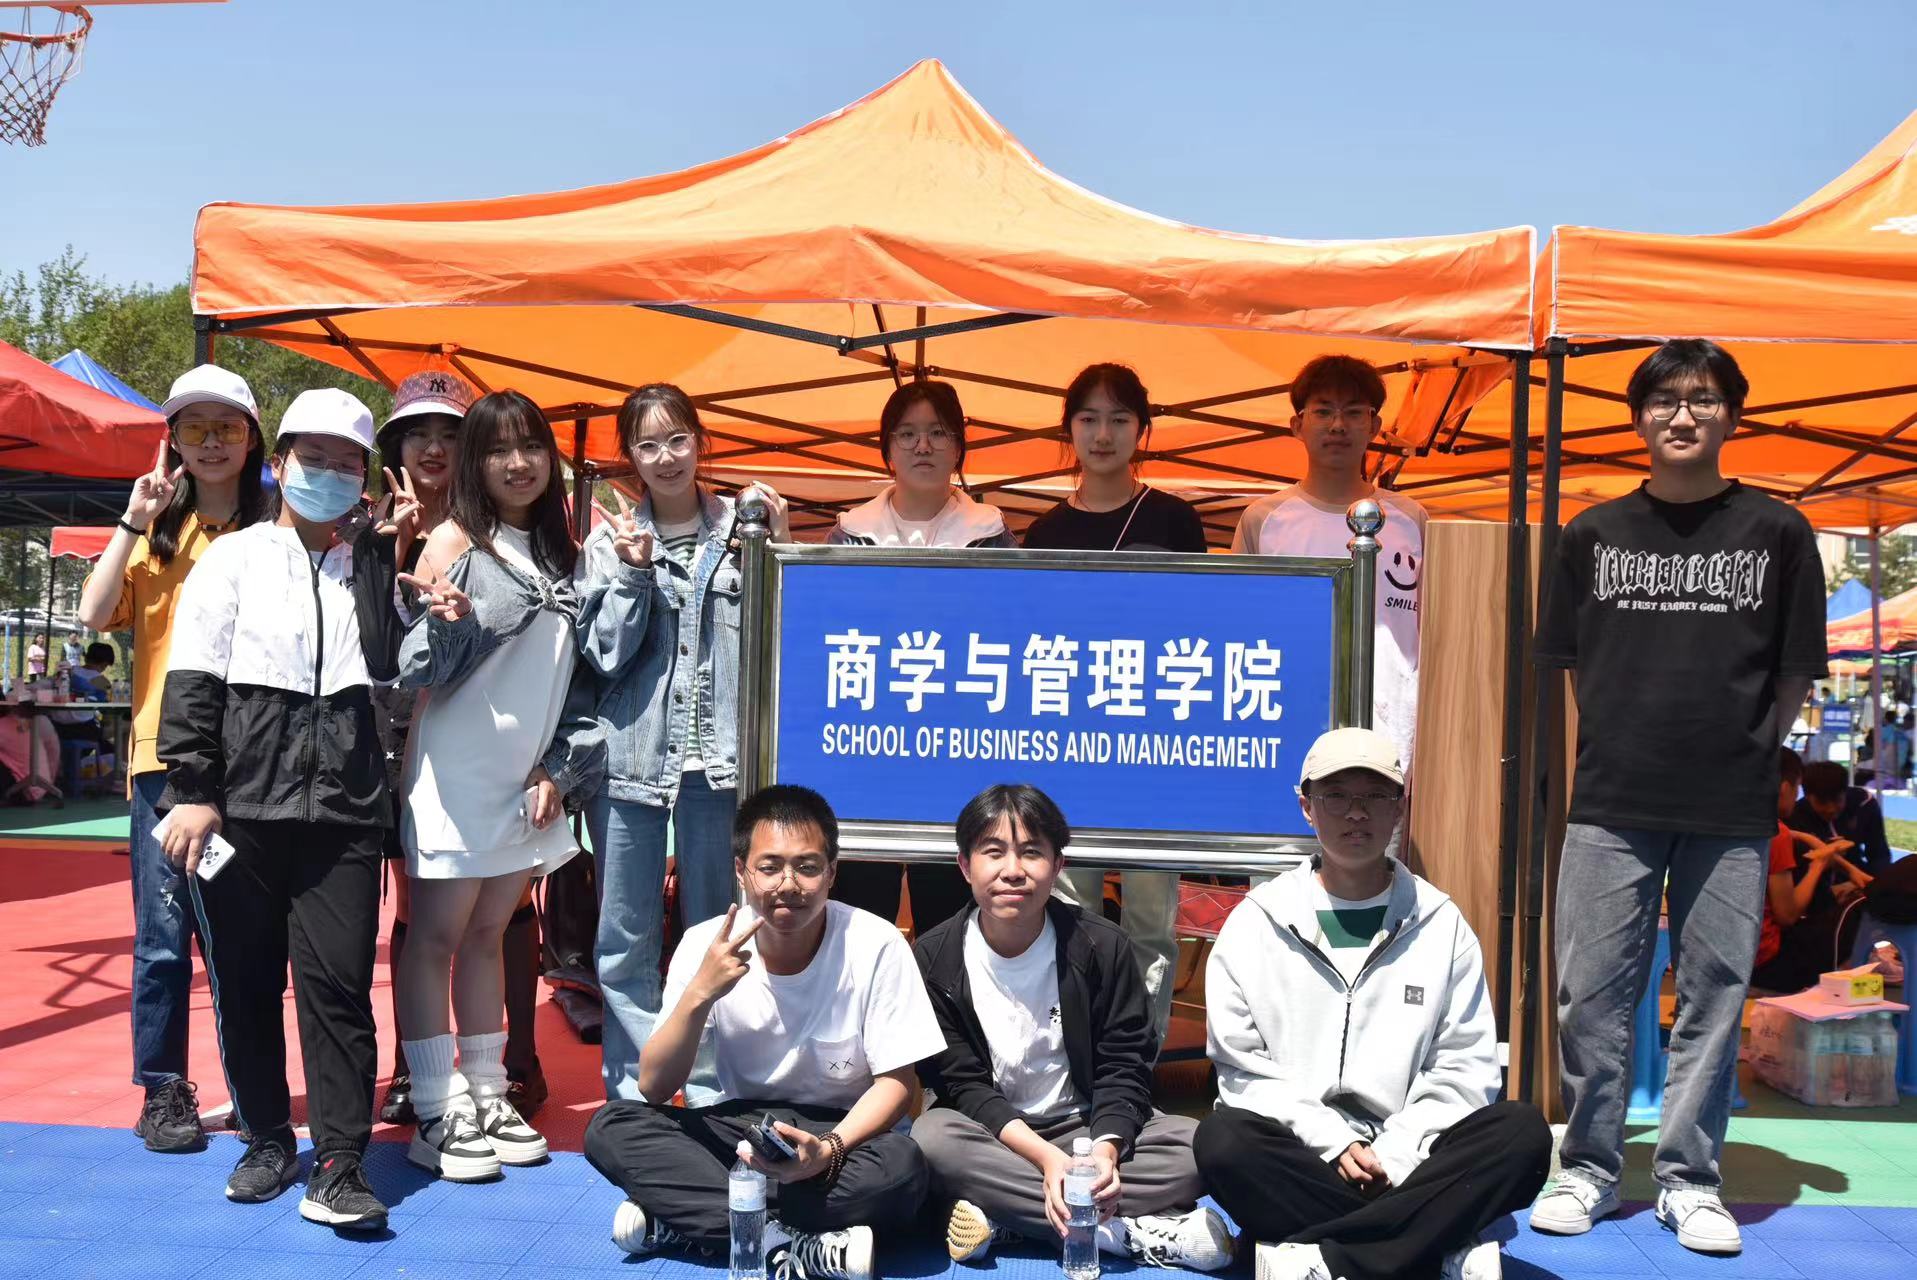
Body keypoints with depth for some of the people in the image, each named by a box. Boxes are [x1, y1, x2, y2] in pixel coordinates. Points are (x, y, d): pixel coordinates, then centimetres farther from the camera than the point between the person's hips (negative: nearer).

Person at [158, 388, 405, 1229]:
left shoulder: (377, 566, 13)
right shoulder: (235, 559, 8)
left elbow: (396, 667, -2)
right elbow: (192, 681, 1)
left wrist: (388, 556, -7)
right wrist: (192, 791, -7)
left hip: (342, 807, 0)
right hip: (241, 803, 0)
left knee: (339, 985, -4)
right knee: (244, 981, 8)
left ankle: (338, 1167, 0)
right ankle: (267, 1140, 24)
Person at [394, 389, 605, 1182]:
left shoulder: (560, 554, 9)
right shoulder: (456, 541, -6)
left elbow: (577, 671, 12)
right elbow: (423, 669, -10)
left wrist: (560, 769, 4)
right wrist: (447, 622, -31)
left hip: (531, 779, 5)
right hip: (458, 775, -5)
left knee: (488, 935, 13)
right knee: (435, 935, 0)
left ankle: (487, 1095, 21)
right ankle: (436, 1114, 4)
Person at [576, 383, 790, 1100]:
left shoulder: (741, 527, 6)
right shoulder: (612, 541, 7)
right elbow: (605, 654, 1)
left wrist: (774, 552, -8)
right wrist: (632, 572, -9)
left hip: (719, 753, 0)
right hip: (630, 754, 1)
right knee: (625, 940, 4)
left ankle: (713, 1095, 17)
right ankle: (632, 1098, 15)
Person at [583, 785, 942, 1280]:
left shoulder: (875, 946, -17)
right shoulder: (704, 945, -10)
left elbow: (898, 1081, -12)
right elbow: (654, 1088, -12)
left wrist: (830, 1149, -30)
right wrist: (699, 995, -29)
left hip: (843, 1132, -2)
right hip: (740, 1127, 2)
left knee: (901, 1166, -35)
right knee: (611, 1128, -21)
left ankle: (677, 1220, -23)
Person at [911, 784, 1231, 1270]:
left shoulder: (1101, 946, -8)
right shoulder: (935, 957, -10)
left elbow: (1123, 1069, -7)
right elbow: (963, 1085, -12)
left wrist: (1105, 1149, -29)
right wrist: (1046, 1157, -28)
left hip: (1089, 1127, 1)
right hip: (992, 1135, -1)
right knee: (932, 1137, -34)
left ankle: (1001, 1218, -28)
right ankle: (1135, 1232, -30)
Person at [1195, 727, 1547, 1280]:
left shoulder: (1441, 924, 7)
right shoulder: (1257, 922, 4)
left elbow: (1463, 1067, 2)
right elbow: (1243, 1066, -1)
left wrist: (1393, 1157, -12)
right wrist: (1333, 1143, -13)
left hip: (1407, 1157, 1)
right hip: (1298, 1158, -1)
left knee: (1524, 1133, -25)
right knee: (1223, 1141, -32)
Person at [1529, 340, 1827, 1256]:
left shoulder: (1777, 534, 5)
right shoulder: (1594, 533, 7)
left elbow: (1795, 674, 8)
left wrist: (1745, 756, 3)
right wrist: (1617, 748, 5)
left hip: (1731, 812, 0)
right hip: (1611, 804, 1)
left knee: (1714, 998, 5)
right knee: (1591, 993, 2)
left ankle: (1689, 1180, 18)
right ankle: (1589, 1168, 17)